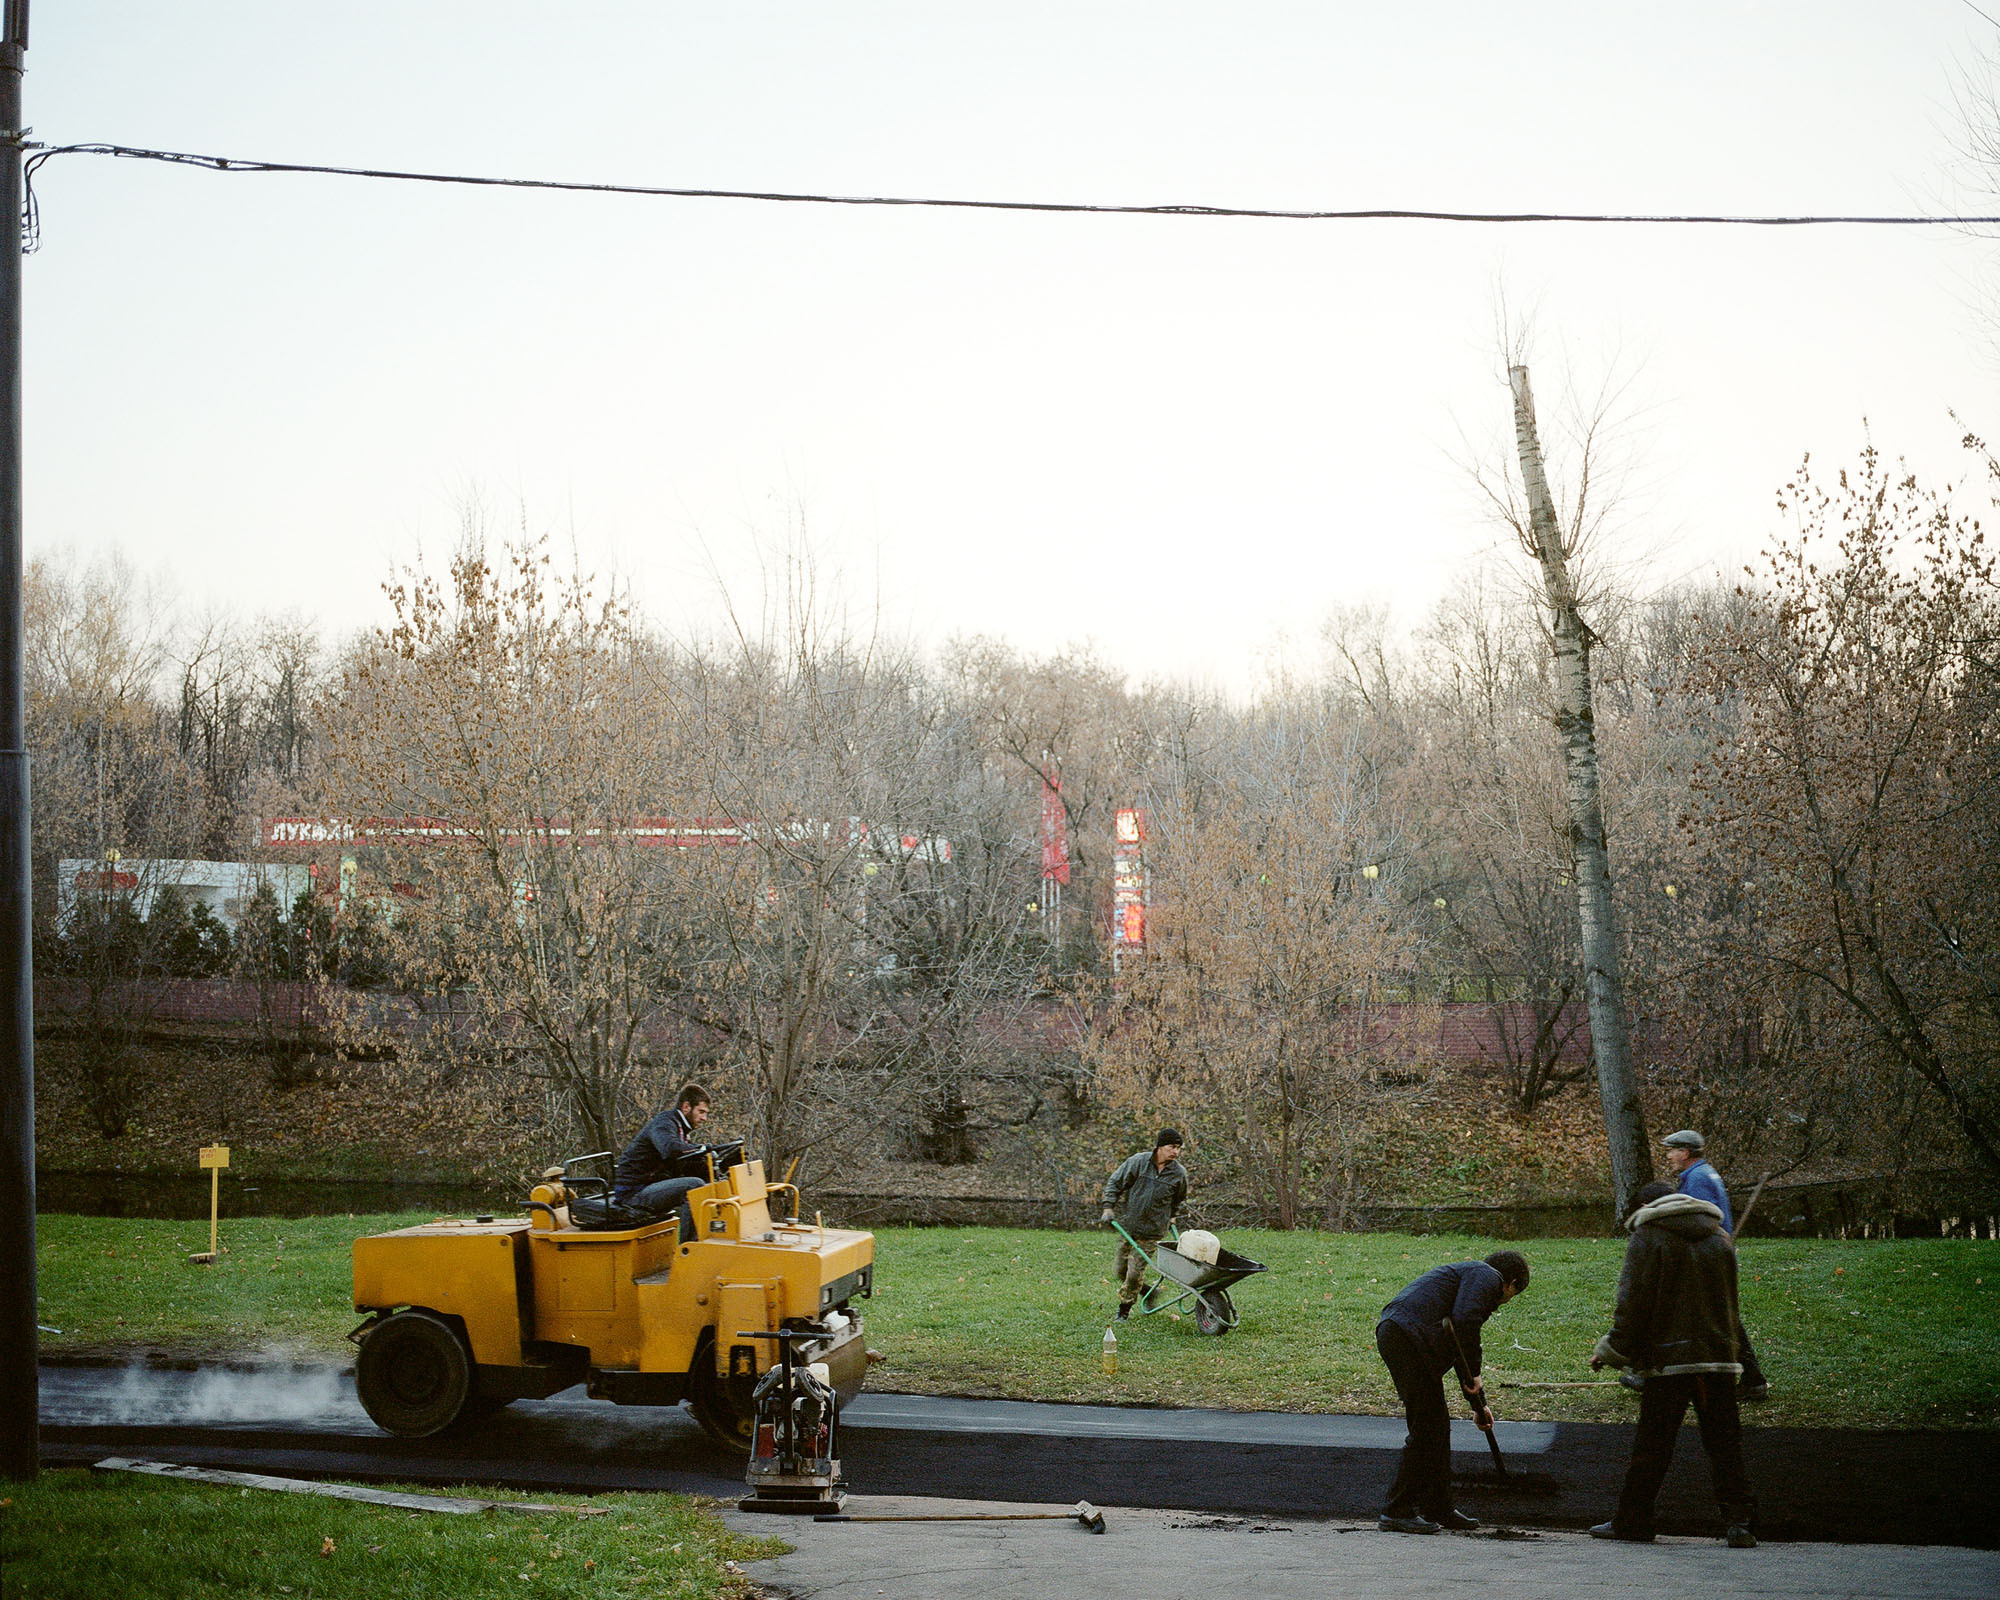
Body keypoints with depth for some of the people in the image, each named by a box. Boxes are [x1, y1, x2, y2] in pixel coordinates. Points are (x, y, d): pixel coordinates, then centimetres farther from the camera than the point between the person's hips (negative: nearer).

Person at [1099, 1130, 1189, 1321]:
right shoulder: (1138, 1161, -7)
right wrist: (1108, 1207, -6)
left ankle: (1124, 1309, 14)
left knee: (1135, 1272, -4)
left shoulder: (1179, 1173, -2)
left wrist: (1170, 1217, 17)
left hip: (1152, 1231, -1)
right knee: (1122, 1270, 9)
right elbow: (1115, 1182, 1)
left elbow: (1180, 1199, 19)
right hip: (1127, 1224, 1)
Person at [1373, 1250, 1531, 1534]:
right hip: (1410, 1337, -10)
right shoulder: (1487, 1277, 3)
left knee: (1437, 1427, 17)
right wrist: (1473, 1374, -7)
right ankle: (1397, 1512, -1)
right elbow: (1464, 1321, -16)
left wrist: (1478, 1403, 41)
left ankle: (1438, 1509, 25)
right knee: (1426, 1430, -5)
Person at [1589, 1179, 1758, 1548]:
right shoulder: (1720, 1240, 15)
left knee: (1651, 1447, 3)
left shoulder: (1647, 1239, -2)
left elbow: (1634, 1306, -6)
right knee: (1724, 1444, 4)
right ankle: (1739, 1521, -5)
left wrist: (1610, 1352, 3)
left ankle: (1631, 1520, 11)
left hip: (1669, 1360, -4)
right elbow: (1729, 1303, 19)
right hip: (1720, 1358, 4)